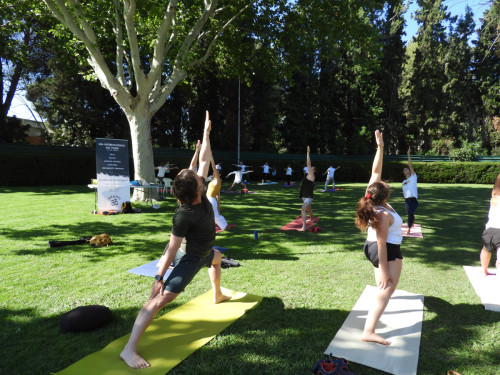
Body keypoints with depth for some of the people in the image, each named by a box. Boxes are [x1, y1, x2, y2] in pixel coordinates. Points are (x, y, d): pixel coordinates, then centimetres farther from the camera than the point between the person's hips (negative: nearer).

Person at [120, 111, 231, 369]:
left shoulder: (197, 192, -13)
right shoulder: (184, 215, -33)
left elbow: (204, 161, -6)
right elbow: (172, 247, -30)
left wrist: (206, 132, -2)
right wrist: (159, 277, -26)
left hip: (203, 252, 10)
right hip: (189, 258, -10)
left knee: (216, 258, 37)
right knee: (162, 298, -15)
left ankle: (217, 296, 60)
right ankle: (129, 349, -15)